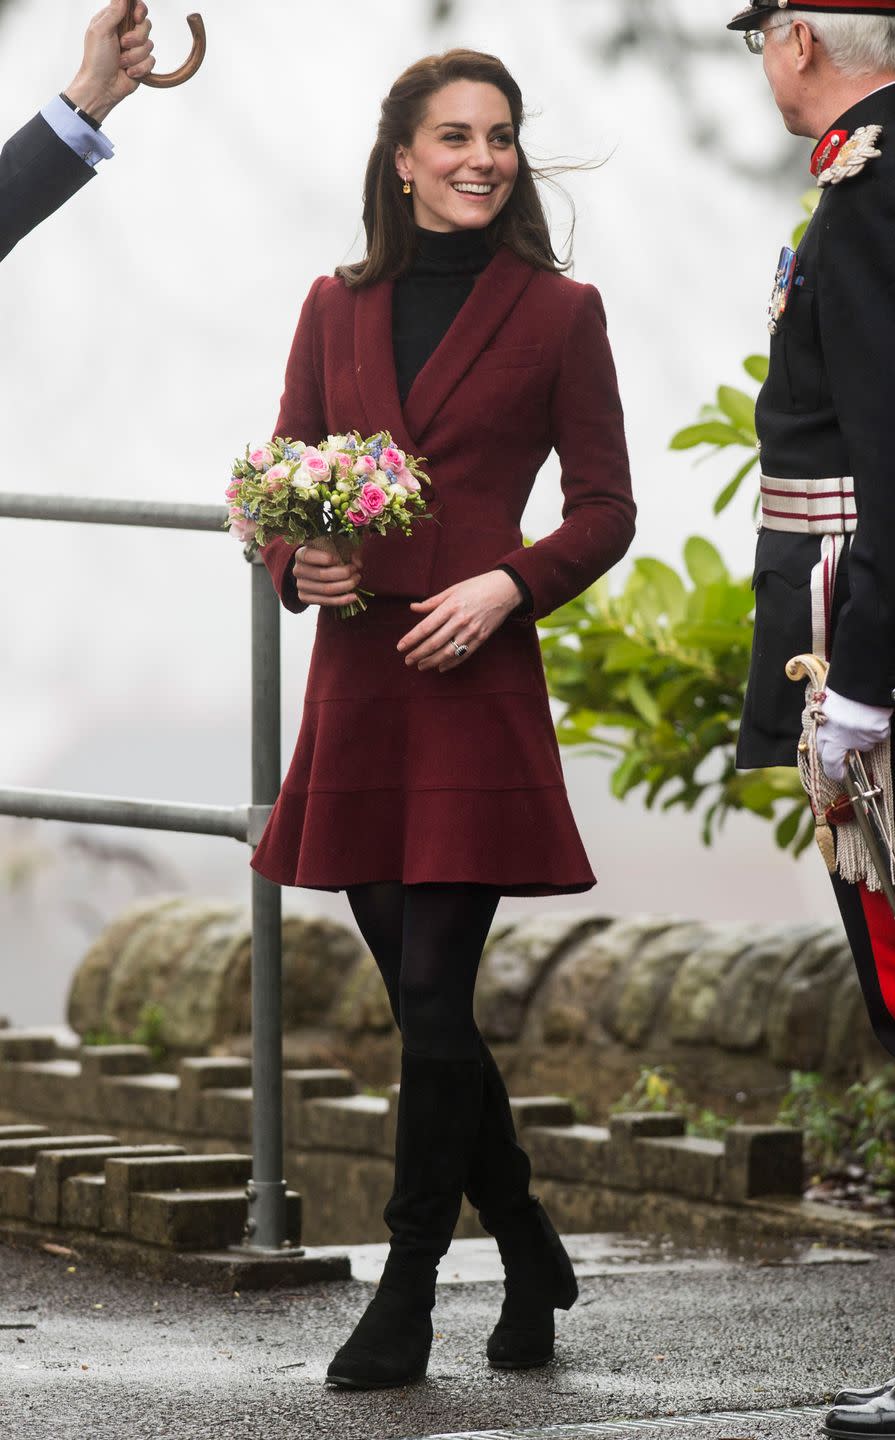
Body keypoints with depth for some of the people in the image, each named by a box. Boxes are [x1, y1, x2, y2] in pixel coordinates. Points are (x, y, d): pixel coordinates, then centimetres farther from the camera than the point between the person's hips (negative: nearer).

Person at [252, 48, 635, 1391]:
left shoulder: (557, 313, 2)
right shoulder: (338, 307, 12)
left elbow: (606, 510, 2)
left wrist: (508, 585, -14)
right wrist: (297, 563, -7)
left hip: (476, 681, -4)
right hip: (356, 685, 4)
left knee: (433, 998, -8)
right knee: (424, 998, 8)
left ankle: (408, 1295, 0)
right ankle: (532, 1255, 24)